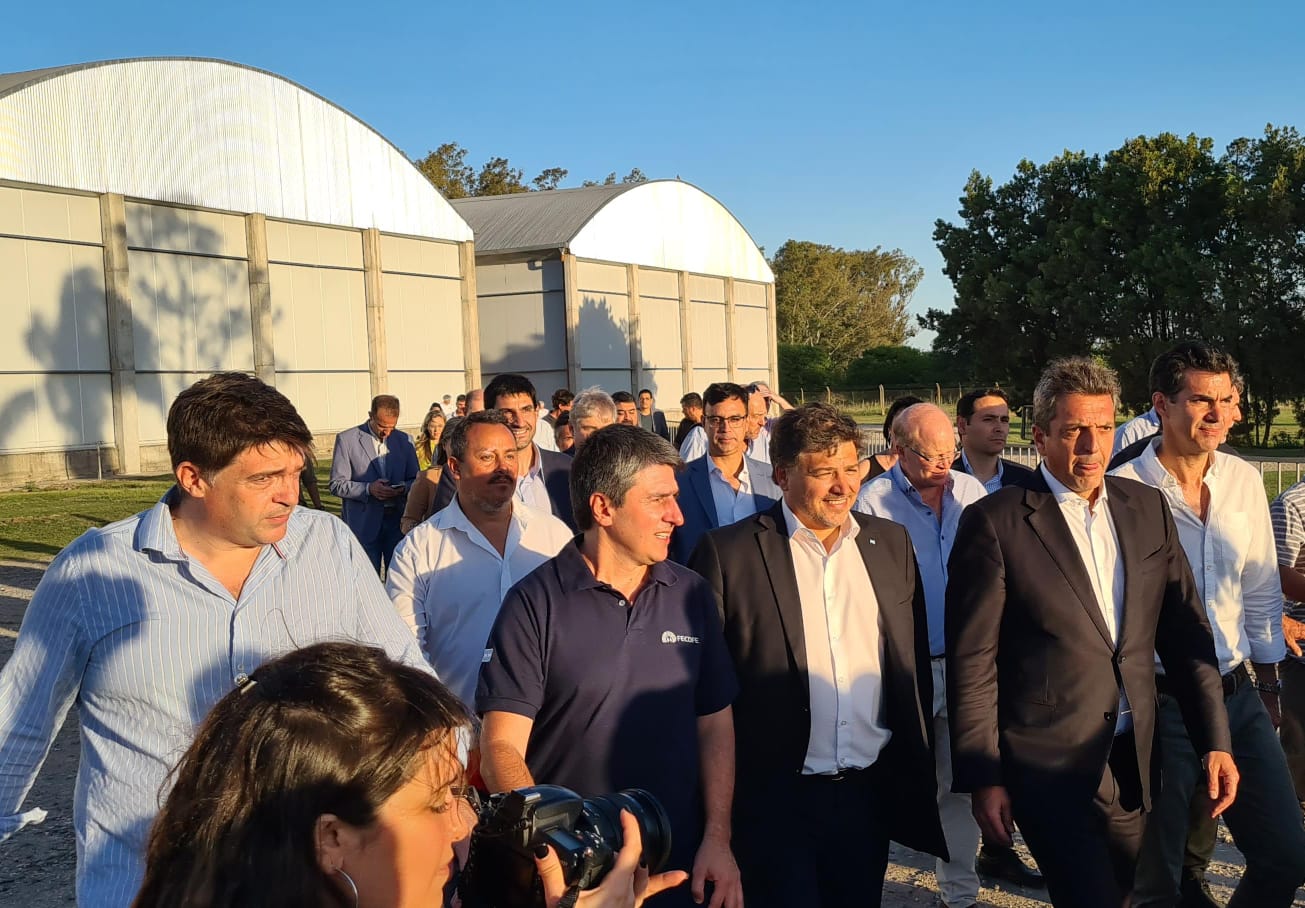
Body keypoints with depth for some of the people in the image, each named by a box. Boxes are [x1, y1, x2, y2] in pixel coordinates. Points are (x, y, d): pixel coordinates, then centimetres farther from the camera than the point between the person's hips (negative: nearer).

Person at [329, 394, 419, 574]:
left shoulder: (405, 440, 10)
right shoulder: (346, 439, -2)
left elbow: (415, 480, 15)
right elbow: (337, 485, -3)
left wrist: (403, 488, -8)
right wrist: (368, 489, -19)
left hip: (397, 520, 3)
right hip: (364, 523, -3)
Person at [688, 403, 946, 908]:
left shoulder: (891, 543, 5)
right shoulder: (727, 553, -9)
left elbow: (915, 662, 11)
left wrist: (919, 770, 11)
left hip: (872, 791, 4)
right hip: (776, 797, -4)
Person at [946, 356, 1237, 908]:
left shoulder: (1146, 507, 5)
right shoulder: (994, 522, -12)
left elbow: (1184, 630, 8)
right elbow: (972, 661, -11)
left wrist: (1216, 740, 3)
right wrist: (983, 779, -10)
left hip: (1132, 760, 6)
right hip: (1048, 763, -5)